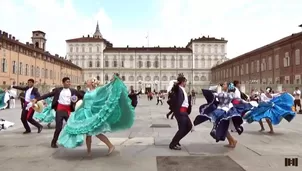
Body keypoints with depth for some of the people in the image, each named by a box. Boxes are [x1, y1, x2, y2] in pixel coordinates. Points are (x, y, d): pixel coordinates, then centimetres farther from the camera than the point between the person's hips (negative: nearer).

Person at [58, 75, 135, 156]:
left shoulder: (98, 90, -1)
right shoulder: (87, 93, 17)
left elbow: (107, 88, -14)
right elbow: (83, 104, 26)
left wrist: (113, 81, -28)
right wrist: (77, 113, 31)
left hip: (94, 114, -6)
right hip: (86, 114, 6)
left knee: (96, 133, -12)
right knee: (88, 134, 7)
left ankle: (111, 146, 0)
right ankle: (89, 151, 19)